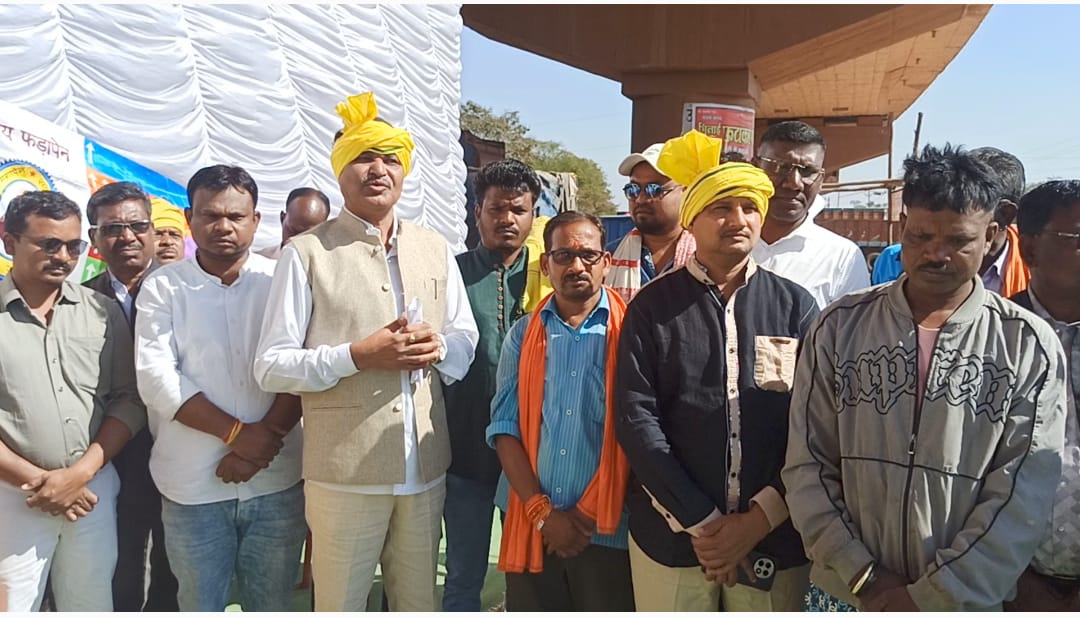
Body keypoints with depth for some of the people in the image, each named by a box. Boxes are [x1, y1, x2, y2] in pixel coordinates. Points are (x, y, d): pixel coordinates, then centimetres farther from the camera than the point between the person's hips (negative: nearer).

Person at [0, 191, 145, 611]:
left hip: (93, 489, 2)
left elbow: (129, 400, 2)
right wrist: (36, 479, -9)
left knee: (91, 604, 12)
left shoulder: (104, 313, 4)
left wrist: (80, 473, -9)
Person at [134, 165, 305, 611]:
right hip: (192, 486, 0)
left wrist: (266, 439, -14)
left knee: (272, 604, 12)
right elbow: (157, 378, -7)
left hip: (277, 481, 1)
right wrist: (238, 433, -15)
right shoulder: (162, 288, 3)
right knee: (199, 606, 11)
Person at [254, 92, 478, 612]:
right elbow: (270, 367, -8)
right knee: (340, 603, 10)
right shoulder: (307, 253, -6)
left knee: (419, 601, 19)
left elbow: (467, 341, 13)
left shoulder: (435, 250, 9)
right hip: (344, 470, -4)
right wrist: (357, 356, -20)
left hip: (425, 466, 4)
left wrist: (437, 347, -9)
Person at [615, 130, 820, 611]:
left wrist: (759, 519, -9)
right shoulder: (652, 308, 0)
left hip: (774, 538, 1)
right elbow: (636, 419, -6)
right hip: (670, 536, -1)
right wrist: (700, 522, -11)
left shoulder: (796, 307, 3)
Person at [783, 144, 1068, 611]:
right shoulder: (839, 327, -4)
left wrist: (932, 597, -13)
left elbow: (1023, 497, -10)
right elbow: (807, 465, -4)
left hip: (963, 602, -1)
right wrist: (863, 578, -10)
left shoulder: (1029, 347, -6)